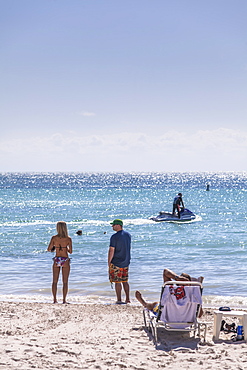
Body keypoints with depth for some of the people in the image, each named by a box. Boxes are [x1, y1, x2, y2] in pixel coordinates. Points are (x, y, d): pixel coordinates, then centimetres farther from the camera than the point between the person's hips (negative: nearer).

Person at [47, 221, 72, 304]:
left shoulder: (54, 238, -3)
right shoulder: (68, 239, -6)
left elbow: (49, 249, -1)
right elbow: (70, 251, -5)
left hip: (56, 260, 1)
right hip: (65, 260, -1)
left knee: (55, 281, 10)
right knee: (65, 282, 5)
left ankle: (55, 299, 9)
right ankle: (64, 300, 2)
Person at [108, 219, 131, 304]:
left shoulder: (114, 237, -16)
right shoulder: (128, 235, 7)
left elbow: (111, 251, -17)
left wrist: (109, 262, -8)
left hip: (116, 262, -7)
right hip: (126, 262, 7)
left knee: (117, 282, 1)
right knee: (125, 281, 14)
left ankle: (119, 300, 3)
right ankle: (127, 299, 15)